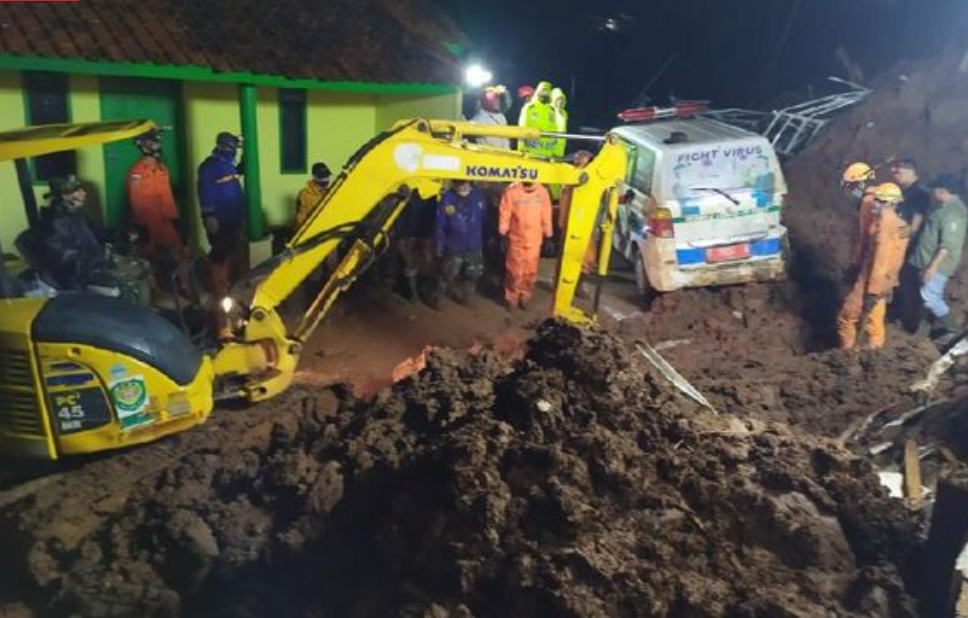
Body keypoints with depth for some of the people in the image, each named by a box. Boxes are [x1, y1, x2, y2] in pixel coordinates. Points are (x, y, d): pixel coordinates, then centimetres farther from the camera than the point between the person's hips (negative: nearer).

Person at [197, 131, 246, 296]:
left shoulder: (230, 165, 12)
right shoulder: (208, 166, -12)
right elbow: (205, 193, -17)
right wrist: (209, 216, -21)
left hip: (236, 218, 8)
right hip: (219, 220, -8)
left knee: (237, 252, 16)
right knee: (220, 255, -2)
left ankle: (235, 284, 29)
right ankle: (222, 288, 6)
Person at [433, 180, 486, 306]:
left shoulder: (478, 196, -8)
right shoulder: (447, 199, -16)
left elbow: (485, 221, 1)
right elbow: (439, 226, -10)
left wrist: (485, 242, 5)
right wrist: (438, 246, -8)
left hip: (474, 247, 4)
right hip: (453, 247, -3)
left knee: (472, 275, 19)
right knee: (447, 276, 9)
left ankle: (465, 296, 41)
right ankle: (438, 298, 29)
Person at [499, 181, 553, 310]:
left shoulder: (543, 192, -5)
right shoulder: (512, 192, -12)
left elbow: (546, 216, 3)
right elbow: (505, 215, -6)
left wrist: (548, 237, 7)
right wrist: (503, 236, -4)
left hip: (534, 241, 2)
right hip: (516, 241, -2)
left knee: (530, 272, 13)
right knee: (514, 272, 8)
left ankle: (525, 297, 33)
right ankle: (511, 298, 28)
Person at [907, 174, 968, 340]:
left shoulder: (953, 213, -24)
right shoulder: (946, 206, 8)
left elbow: (948, 245, -27)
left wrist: (933, 266, -27)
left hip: (938, 263, -10)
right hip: (931, 260, 10)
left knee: (928, 295, -5)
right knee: (935, 295, 18)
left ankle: (949, 325, 8)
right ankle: (942, 324, 29)